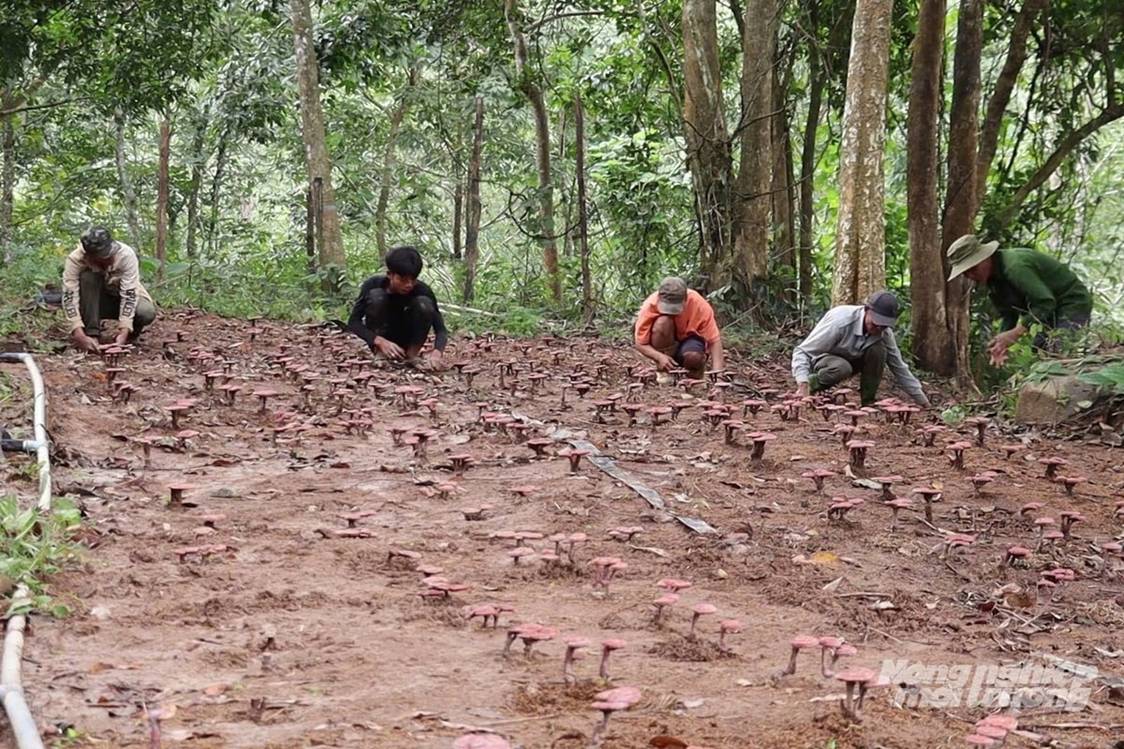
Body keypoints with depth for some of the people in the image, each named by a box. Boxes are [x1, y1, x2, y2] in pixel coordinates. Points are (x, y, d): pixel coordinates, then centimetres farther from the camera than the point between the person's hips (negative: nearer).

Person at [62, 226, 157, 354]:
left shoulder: (127, 255, -30)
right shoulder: (75, 259, -30)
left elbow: (129, 295, -31)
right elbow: (69, 298, -33)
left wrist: (124, 332, -40)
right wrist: (80, 336, -44)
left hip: (121, 298, 0)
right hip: (92, 302, 0)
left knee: (147, 313, -32)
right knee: (88, 277, -32)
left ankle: (130, 334, 3)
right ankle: (91, 334, -25)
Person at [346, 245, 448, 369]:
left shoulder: (423, 291, -22)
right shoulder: (373, 285, -24)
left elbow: (440, 328, -23)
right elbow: (353, 322, -24)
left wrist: (437, 352, -46)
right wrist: (380, 341, -41)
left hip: (405, 339, 1)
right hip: (379, 337, -1)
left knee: (425, 304, -26)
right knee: (375, 295, -29)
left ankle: (411, 355, -13)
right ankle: (379, 353, -19)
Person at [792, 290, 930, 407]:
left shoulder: (884, 332, -16)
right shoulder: (840, 321, -34)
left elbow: (899, 367, -4)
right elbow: (801, 351, -34)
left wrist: (922, 401, -7)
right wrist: (803, 385, -49)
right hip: (822, 360, -5)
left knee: (878, 349, -21)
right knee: (842, 367, -38)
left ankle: (868, 401, -7)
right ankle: (812, 384, -9)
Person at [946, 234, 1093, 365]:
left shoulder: (1015, 266, -29)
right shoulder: (993, 278, 3)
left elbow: (1045, 302, -33)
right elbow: (1009, 315, 5)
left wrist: (1015, 334, -35)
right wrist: (1002, 344, -14)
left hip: (1073, 302, -10)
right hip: (1052, 311, 10)